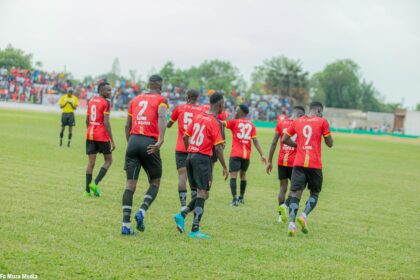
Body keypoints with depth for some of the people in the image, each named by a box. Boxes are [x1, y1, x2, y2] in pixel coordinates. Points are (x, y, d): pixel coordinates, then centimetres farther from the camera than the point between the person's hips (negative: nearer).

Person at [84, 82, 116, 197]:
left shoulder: (91, 101, 12)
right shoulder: (106, 103, -10)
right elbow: (106, 122, -16)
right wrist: (112, 141, -15)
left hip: (90, 135, 6)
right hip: (102, 136, -6)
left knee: (91, 162, 8)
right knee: (108, 160, 9)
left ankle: (87, 190, 3)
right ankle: (95, 183, -6)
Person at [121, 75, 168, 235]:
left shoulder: (135, 100, 20)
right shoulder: (161, 100, 5)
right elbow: (161, 117, -14)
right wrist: (161, 140, -25)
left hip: (133, 141, 4)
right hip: (150, 144, -4)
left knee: (130, 184, 3)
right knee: (155, 183, 14)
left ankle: (126, 224, -5)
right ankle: (142, 212, -8)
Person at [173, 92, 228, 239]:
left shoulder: (198, 117, 11)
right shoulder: (215, 122, -11)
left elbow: (185, 137, 15)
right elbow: (218, 147, -13)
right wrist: (224, 167, -6)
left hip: (191, 156, 7)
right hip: (203, 158, -7)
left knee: (200, 193, 16)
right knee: (203, 194, -3)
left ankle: (182, 215, -1)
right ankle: (195, 230, -7)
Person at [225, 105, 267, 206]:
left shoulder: (234, 122, 0)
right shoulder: (251, 125, 9)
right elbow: (255, 141, 2)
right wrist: (262, 154, 1)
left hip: (236, 153, -5)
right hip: (247, 154, 5)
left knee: (233, 175, -8)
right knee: (243, 174, 21)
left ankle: (234, 199, -21)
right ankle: (241, 197, 32)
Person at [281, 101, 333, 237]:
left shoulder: (297, 122, 10)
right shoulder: (322, 122, 0)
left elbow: (284, 139, 11)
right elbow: (330, 144, 4)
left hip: (298, 163, 2)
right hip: (315, 164, -2)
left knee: (296, 193, -1)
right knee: (315, 193, 14)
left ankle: (292, 223, -18)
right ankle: (304, 215, -10)